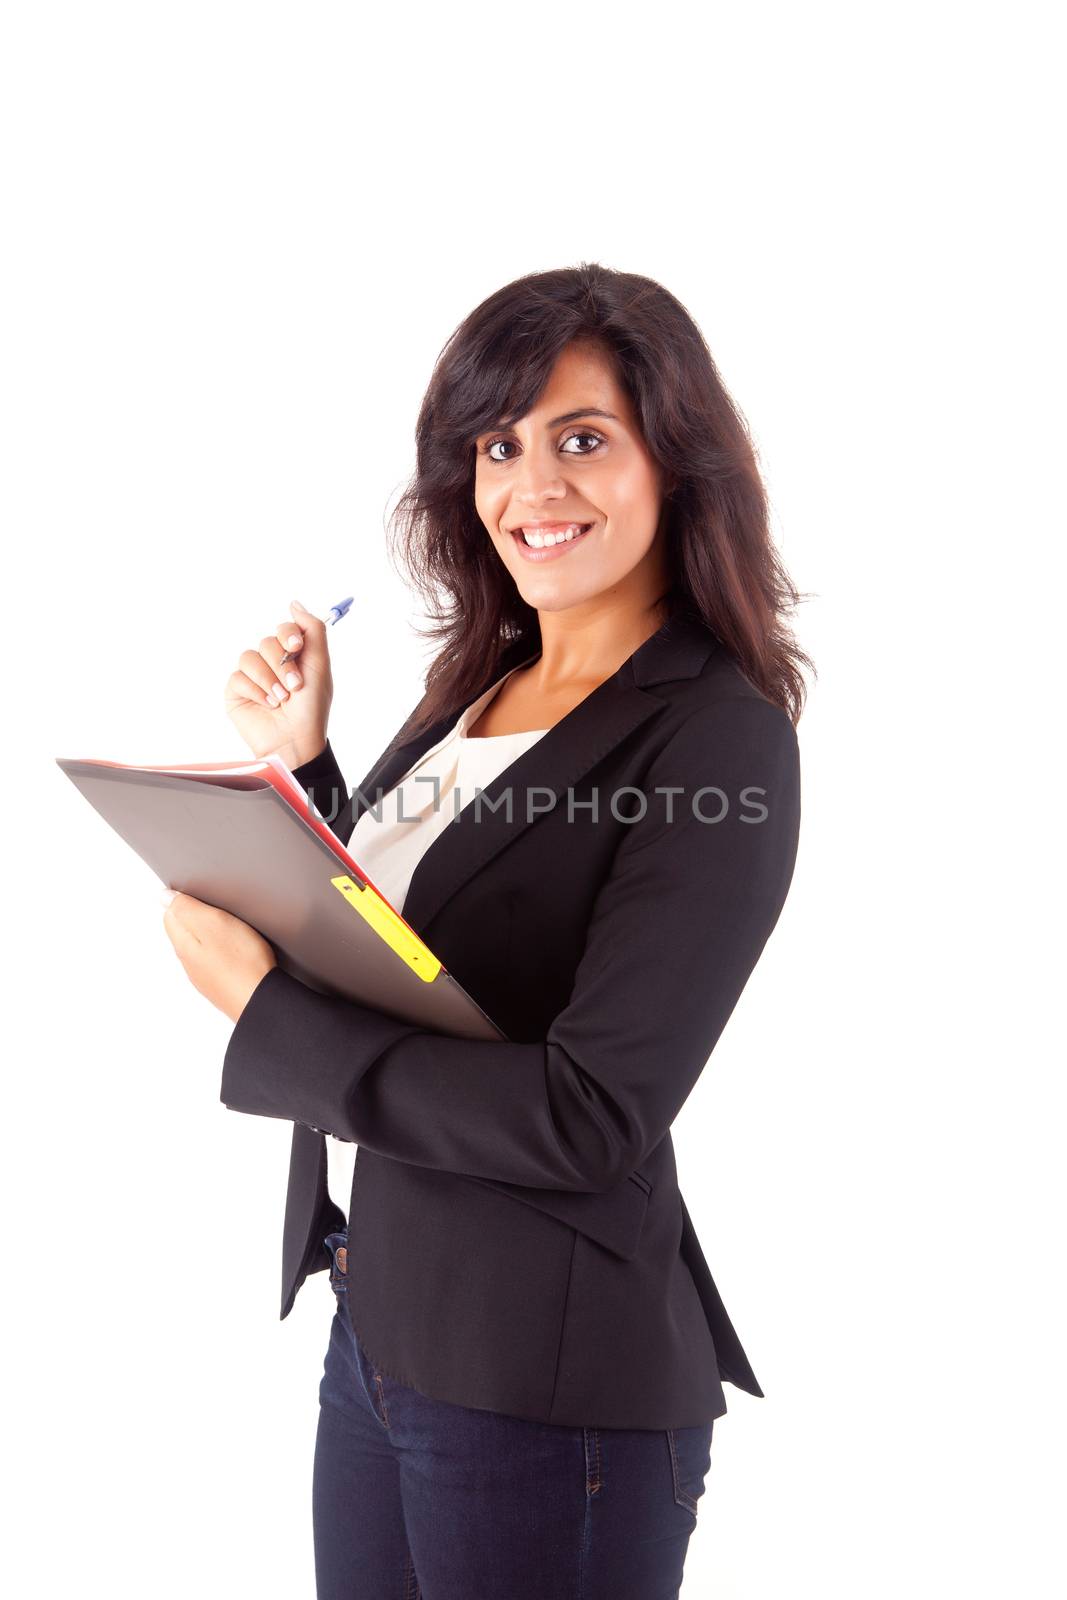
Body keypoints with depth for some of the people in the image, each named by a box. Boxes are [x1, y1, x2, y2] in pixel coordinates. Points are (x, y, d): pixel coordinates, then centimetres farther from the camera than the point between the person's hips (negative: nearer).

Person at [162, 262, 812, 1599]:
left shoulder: (724, 742, -17)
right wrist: (298, 765, 1)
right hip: (374, 1323, 7)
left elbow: (591, 1120, -23)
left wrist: (264, 1014, -19)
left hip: (549, 1386, -7)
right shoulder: (478, 685, 5)